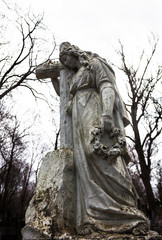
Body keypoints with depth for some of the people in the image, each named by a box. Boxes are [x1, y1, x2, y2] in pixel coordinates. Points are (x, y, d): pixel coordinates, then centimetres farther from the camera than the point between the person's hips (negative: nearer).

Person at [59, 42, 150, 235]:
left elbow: (107, 87, -7)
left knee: (104, 161, -21)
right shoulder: (76, 76, 33)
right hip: (80, 123, 8)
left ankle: (132, 216, -20)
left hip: (95, 118, -8)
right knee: (87, 166, -8)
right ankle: (91, 219, -15)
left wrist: (107, 114, -23)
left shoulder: (95, 63, 10)